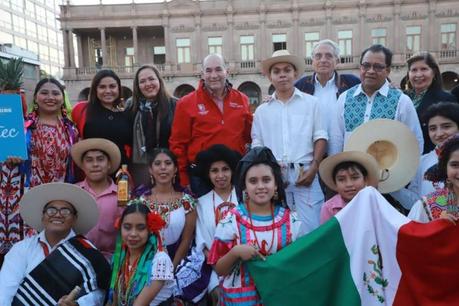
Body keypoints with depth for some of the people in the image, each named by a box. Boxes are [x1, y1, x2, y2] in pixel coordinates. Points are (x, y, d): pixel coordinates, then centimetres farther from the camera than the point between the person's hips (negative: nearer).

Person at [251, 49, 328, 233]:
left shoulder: (311, 103, 7)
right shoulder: (262, 111, 12)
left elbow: (320, 137, 3)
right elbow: (257, 145, 11)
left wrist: (313, 167, -9)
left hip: (304, 173, -2)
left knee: (310, 227, -5)